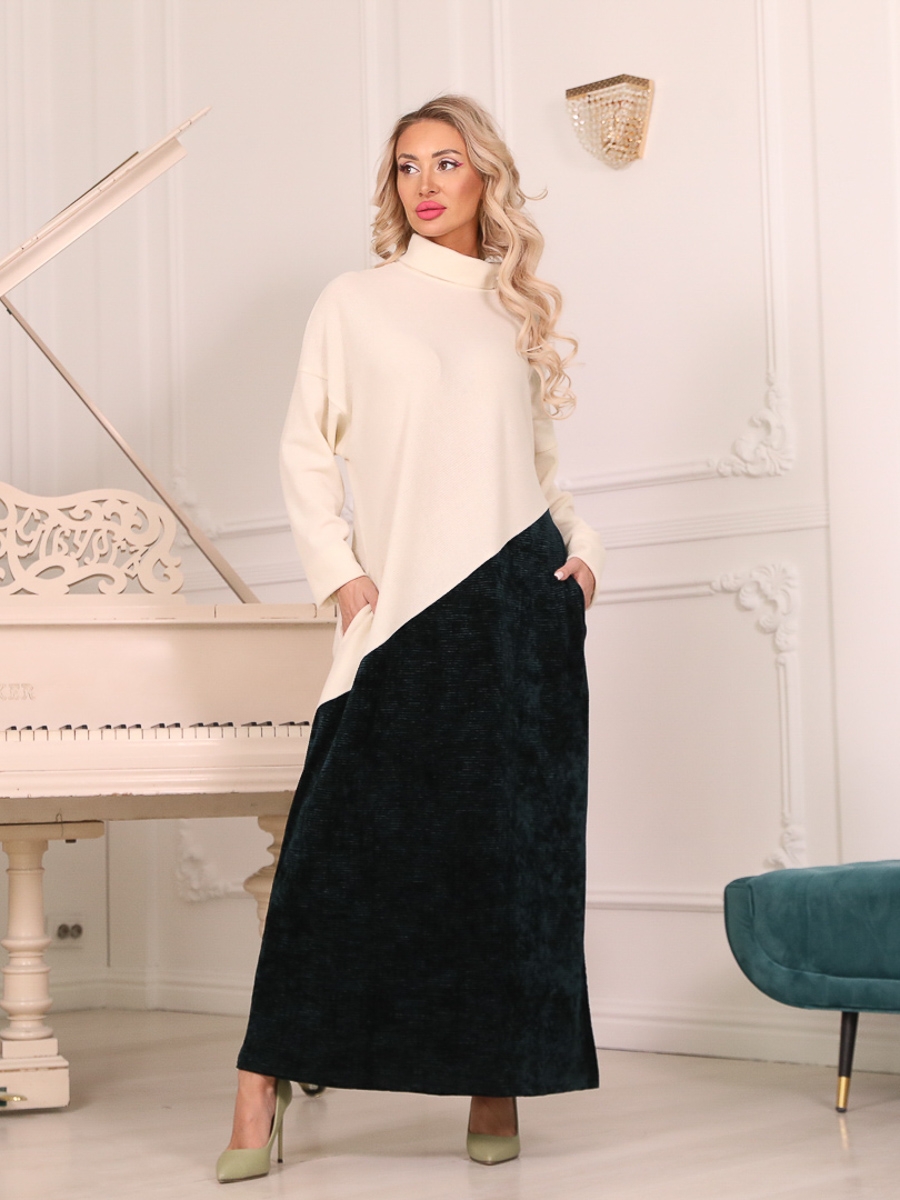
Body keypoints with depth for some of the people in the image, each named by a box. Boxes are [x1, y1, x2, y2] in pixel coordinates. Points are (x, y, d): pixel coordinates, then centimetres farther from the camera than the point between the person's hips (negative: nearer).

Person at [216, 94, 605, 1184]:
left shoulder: (518, 311, 16)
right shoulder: (357, 302, 8)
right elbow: (306, 451, 6)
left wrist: (579, 544, 5)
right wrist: (337, 573, -4)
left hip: (523, 599, 3)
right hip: (406, 606, -2)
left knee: (513, 841, 2)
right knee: (341, 840, -7)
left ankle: (498, 1080, 10)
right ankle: (265, 1080, -3)